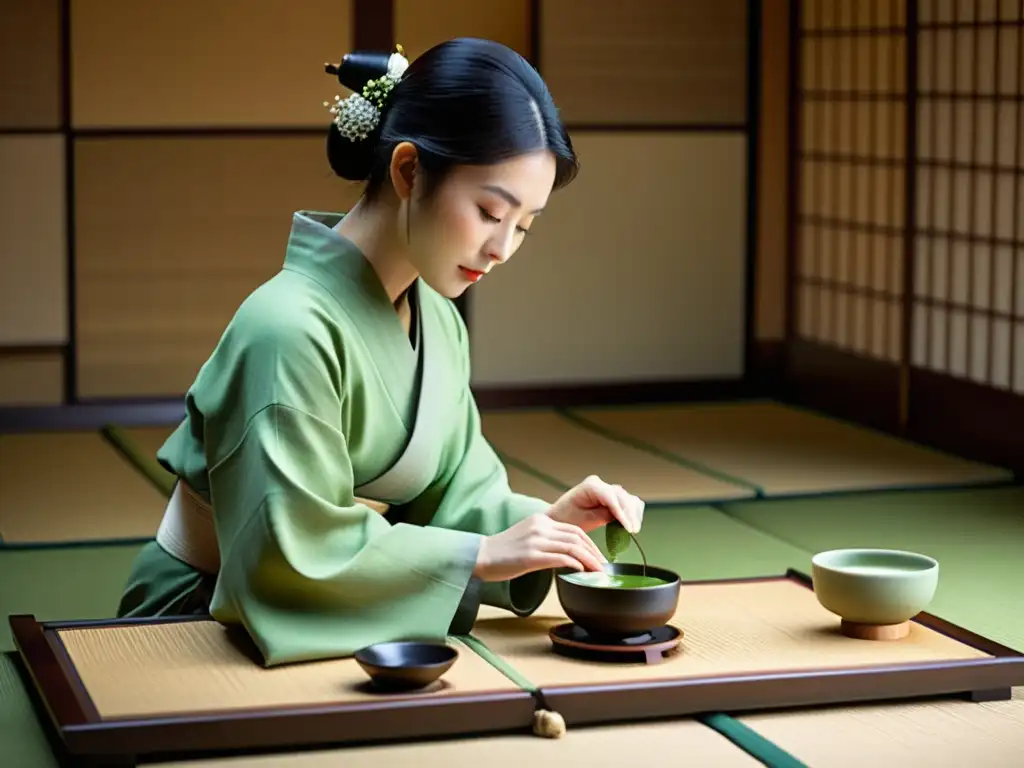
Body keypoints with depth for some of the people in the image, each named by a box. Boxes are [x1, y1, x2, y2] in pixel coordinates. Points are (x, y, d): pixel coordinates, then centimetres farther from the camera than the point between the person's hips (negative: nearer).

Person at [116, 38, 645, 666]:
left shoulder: (439, 321, 5)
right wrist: (480, 555, -23)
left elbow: (448, 490, 6)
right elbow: (292, 552, -25)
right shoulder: (293, 328, -24)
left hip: (334, 620, 8)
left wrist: (543, 521, -12)